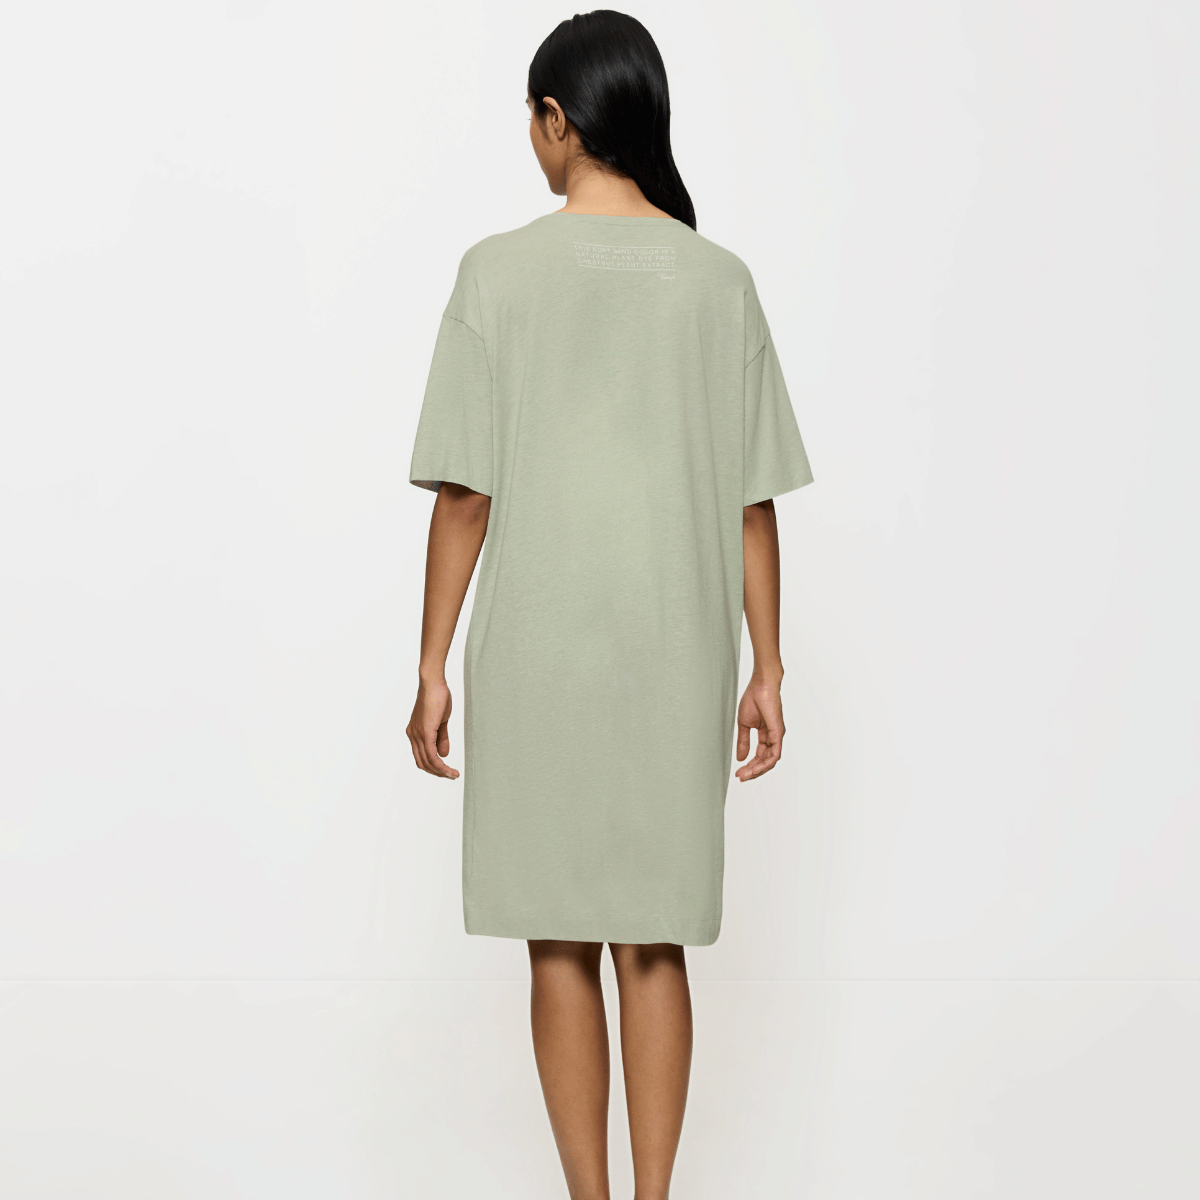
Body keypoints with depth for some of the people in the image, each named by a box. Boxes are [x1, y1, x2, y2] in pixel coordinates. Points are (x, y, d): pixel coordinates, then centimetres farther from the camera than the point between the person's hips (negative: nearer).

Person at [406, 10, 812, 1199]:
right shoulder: (718, 280, 0)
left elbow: (463, 492, -8)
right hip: (677, 655, 2)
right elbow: (753, 500, 1)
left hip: (538, 653, -2)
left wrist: (433, 667, -1)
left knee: (562, 942, 9)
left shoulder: (500, 273, -6)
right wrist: (766, 668, 8)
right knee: (654, 941, 11)